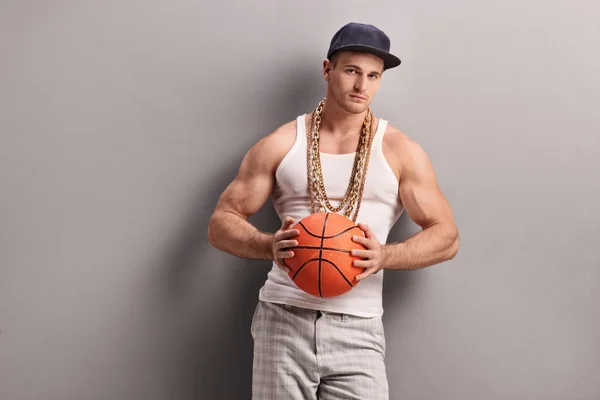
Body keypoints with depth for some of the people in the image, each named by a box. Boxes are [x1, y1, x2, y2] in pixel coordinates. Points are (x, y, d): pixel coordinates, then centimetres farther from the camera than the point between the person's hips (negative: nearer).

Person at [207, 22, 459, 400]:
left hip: (357, 328, 0)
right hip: (283, 319, 1)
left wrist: (384, 256, -16)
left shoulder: (400, 151, 2)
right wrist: (271, 245, -16)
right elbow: (221, 223, 4)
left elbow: (446, 237, 3)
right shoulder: (280, 144, 3)